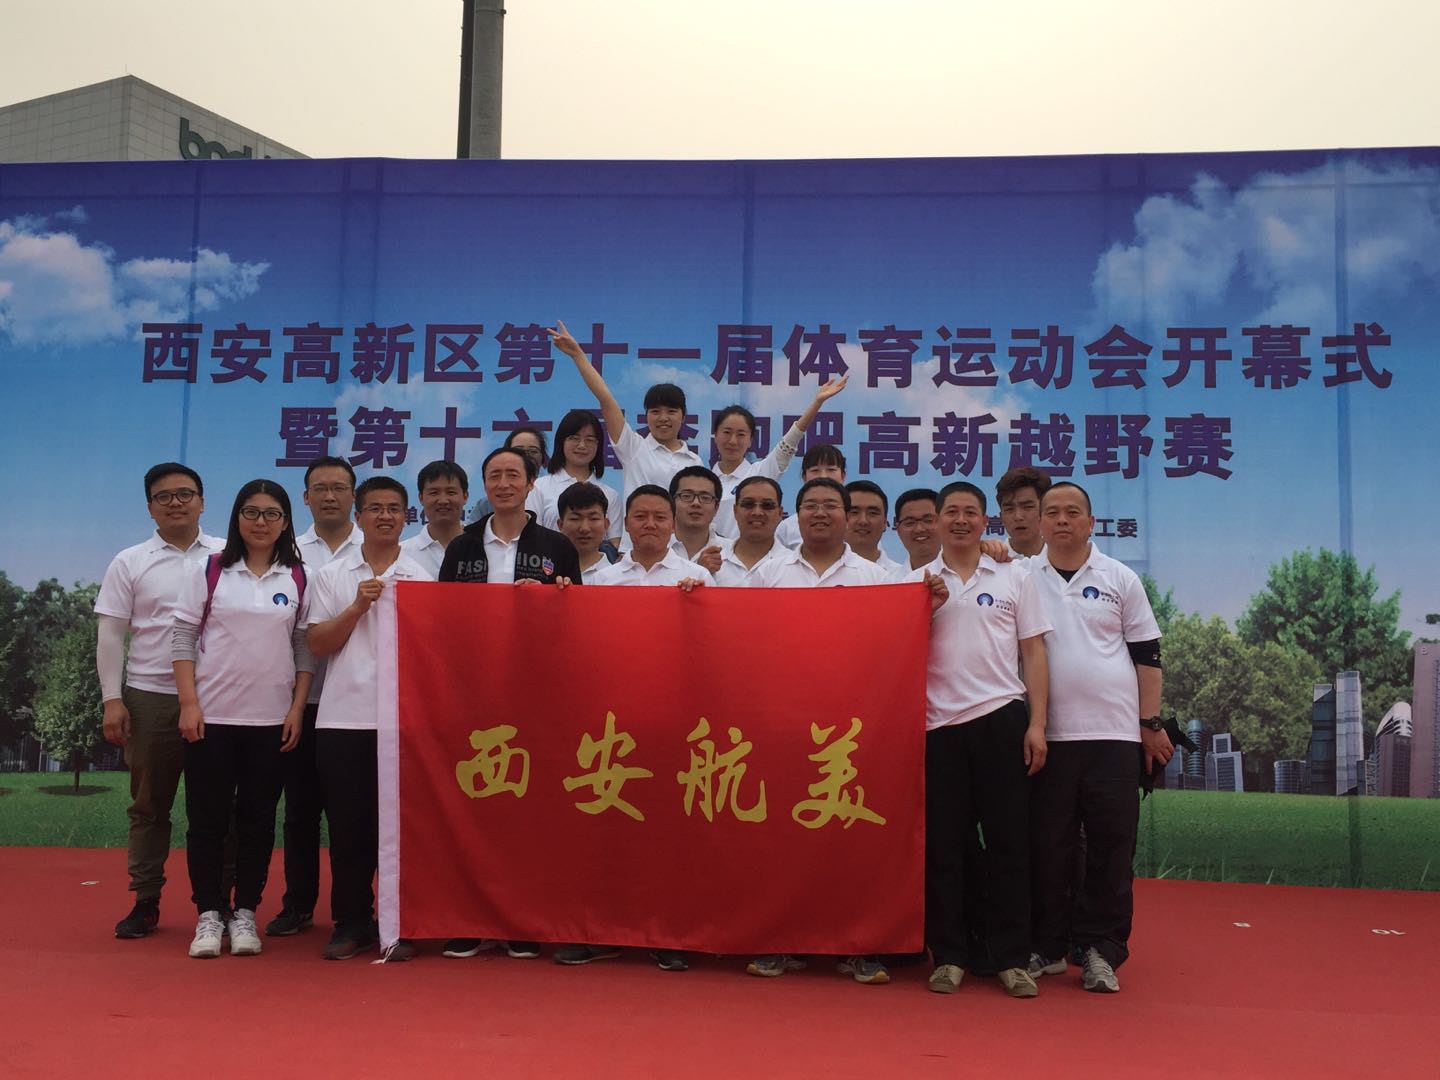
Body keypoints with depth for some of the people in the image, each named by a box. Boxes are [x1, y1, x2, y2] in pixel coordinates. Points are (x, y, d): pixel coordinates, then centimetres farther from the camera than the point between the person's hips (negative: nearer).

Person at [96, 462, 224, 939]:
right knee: (149, 805, 9)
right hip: (150, 698, 1)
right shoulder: (129, 563, 6)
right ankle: (145, 901, 17)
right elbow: (110, 636, 4)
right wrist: (112, 699, -3)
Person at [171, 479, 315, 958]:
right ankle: (209, 913, 13)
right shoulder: (210, 571, 3)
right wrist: (188, 703, -7)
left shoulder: (297, 579, 5)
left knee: (258, 819, 6)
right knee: (208, 817, 3)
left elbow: (306, 648, 6)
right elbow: (183, 639, 1)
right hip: (211, 715, -1)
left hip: (272, 719, 1)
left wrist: (297, 709, -2)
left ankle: (245, 912, 15)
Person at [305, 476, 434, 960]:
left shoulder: (421, 578, 9)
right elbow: (317, 643, 2)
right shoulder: (331, 575, 10)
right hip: (343, 716, 1)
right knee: (348, 825, 4)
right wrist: (358, 606, -8)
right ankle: (351, 922, 15)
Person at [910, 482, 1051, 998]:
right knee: (943, 844, 4)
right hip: (940, 723, 1)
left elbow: (1033, 651, 7)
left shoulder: (1013, 577, 10)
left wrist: (1037, 724, -1)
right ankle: (949, 956, 14)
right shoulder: (918, 581, 11)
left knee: (1008, 841, 2)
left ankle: (1013, 958, 11)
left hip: (1001, 718, -1)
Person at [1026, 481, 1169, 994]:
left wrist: (1151, 723, 4)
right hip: (1046, 735, 0)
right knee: (1047, 846, 4)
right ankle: (1047, 947, 15)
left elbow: (1147, 655, 9)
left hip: (1114, 733, 0)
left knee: (1112, 848, 0)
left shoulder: (1120, 579, 7)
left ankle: (1101, 951, 9)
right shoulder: (1022, 578, 7)